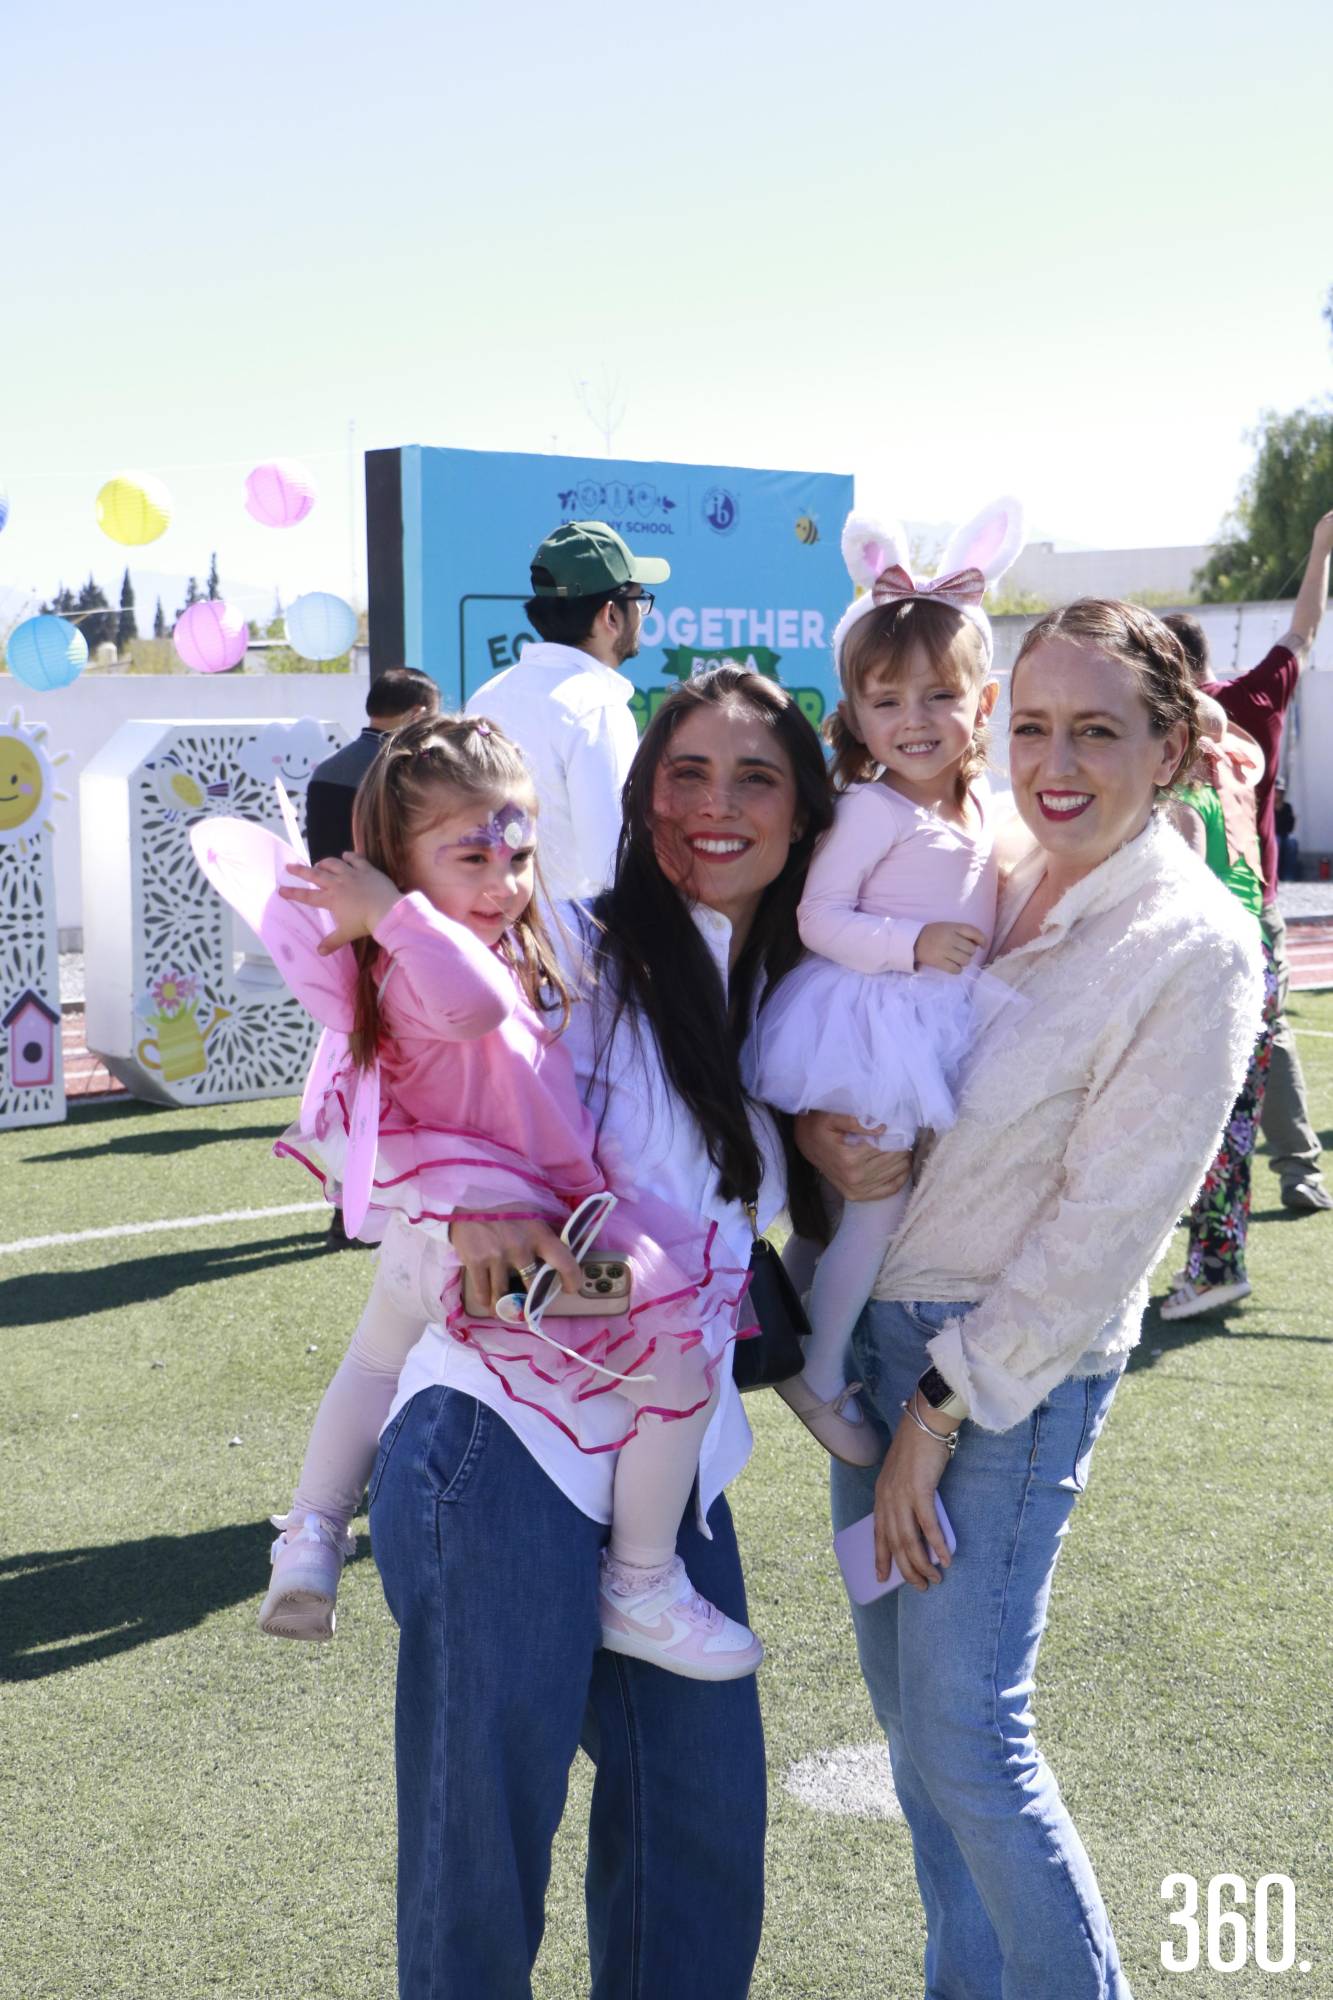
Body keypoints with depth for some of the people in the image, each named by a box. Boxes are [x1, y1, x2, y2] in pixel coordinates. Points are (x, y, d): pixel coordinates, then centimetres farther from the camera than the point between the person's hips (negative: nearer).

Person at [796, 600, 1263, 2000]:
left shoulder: (1197, 950, -15)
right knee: (903, 1700, 16)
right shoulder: (973, 880, 2)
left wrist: (942, 1412, -13)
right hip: (876, 1320, 7)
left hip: (1019, 1364, -6)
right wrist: (810, 1122, -12)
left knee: (963, 1738, -1)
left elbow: (1105, 1227, -16)